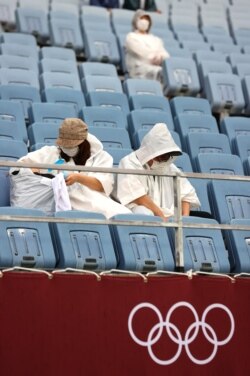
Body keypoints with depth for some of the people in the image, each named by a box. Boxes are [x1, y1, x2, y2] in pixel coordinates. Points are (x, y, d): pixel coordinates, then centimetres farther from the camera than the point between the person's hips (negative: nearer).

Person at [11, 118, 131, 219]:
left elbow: (104, 185, 3)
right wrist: (34, 172, -2)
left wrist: (78, 178, -13)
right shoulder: (51, 153, 23)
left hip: (94, 201, 1)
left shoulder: (101, 157, 19)